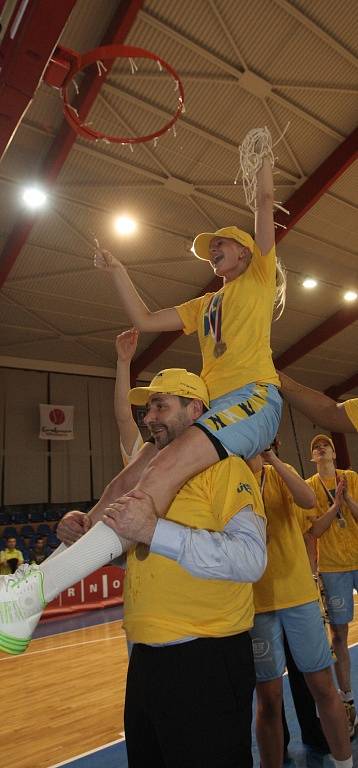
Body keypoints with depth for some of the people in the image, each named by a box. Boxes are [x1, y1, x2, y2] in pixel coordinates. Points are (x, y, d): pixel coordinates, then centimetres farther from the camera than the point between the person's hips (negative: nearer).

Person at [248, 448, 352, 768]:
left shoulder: (280, 474, 3)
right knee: (269, 697, 7)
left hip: (299, 594, 2)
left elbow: (308, 500, -17)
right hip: (256, 601, -1)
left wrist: (273, 460, -23)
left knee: (323, 686, 14)